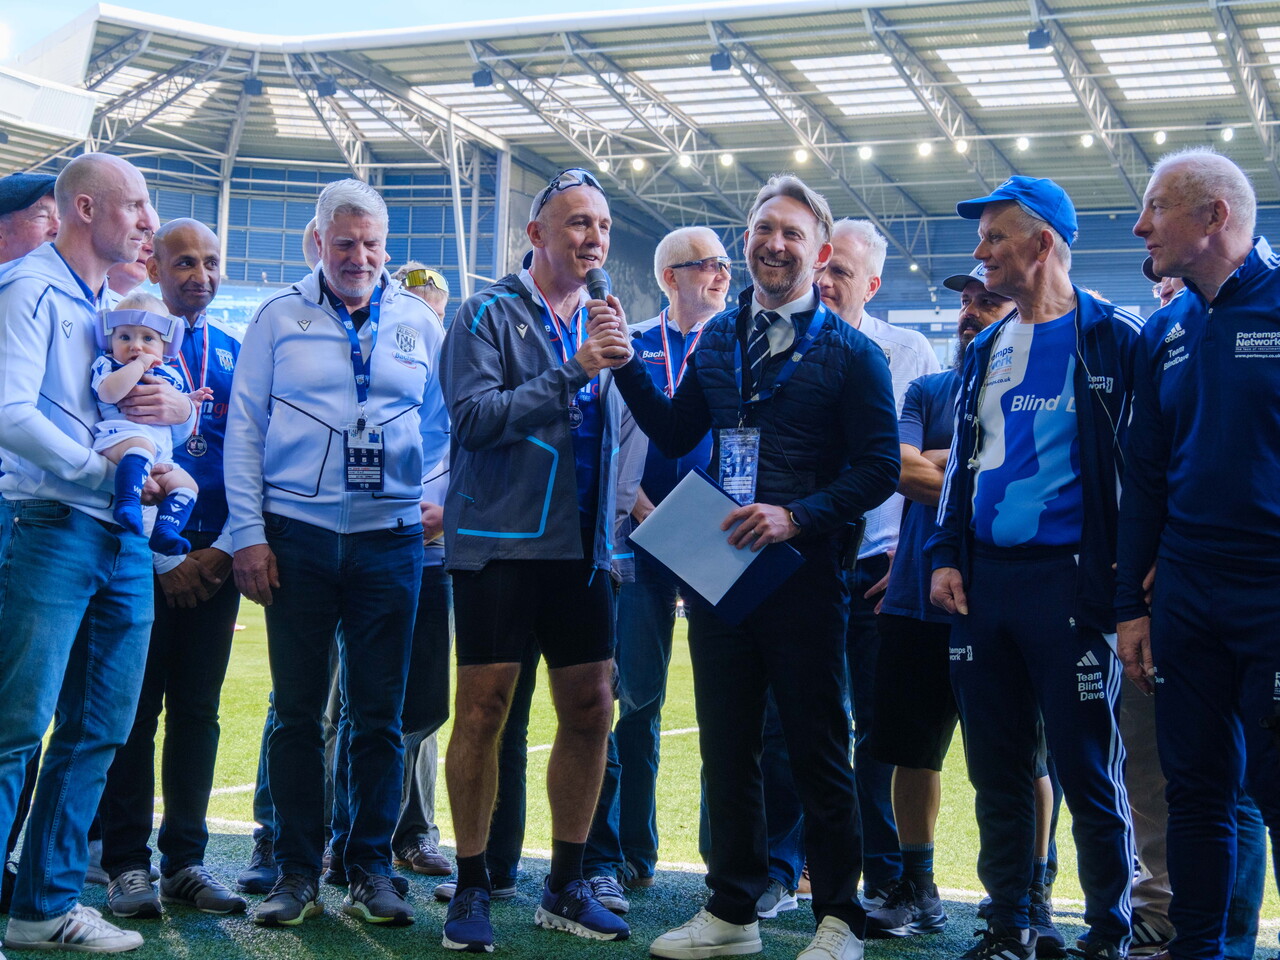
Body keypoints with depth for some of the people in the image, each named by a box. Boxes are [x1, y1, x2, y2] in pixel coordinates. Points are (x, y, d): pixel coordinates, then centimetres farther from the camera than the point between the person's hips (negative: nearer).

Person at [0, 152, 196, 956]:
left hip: (125, 541, 8)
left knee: (99, 731, 9)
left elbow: (183, 425, 22)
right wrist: (110, 469, -15)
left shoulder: (120, 308, 19)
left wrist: (178, 407, -1)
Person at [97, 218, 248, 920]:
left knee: (199, 711, 6)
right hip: (143, 558, -3)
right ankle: (128, 864, 8)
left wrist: (224, 549, -3)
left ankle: (185, 860, 14)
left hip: (215, 562, 3)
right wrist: (165, 558, -8)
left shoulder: (237, 354, 11)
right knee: (133, 710, 0)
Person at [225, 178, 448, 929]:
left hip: (390, 536, 1)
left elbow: (446, 423, 13)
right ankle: (298, 872, 11)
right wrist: (248, 533, -3)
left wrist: (436, 500, -2)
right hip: (297, 534, -1)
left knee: (380, 713, 3)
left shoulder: (419, 323, 9)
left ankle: (372, 868, 13)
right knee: (298, 710, 2)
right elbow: (245, 426, 3)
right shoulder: (280, 318, 6)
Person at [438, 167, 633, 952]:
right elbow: (473, 416, -16)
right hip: (500, 543, -5)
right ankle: (472, 887, 10)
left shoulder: (602, 322, 14)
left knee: (591, 712, 5)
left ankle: (567, 887, 18)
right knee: (484, 709, -2)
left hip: (582, 548, 5)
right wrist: (570, 372, -20)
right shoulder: (490, 314, -2)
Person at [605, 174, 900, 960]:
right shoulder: (719, 339, 10)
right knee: (727, 748, 13)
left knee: (819, 754, 5)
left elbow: (880, 468, -9)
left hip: (803, 574, -5)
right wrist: (627, 364, 2)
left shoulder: (851, 352, -5)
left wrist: (796, 517, -20)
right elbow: (675, 434, 12)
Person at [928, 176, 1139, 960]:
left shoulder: (1112, 338, -4)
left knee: (1088, 770, -1)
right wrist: (947, 556, 10)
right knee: (997, 769, 10)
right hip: (985, 578, 6)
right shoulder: (987, 350, 16)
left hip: (1068, 575, -6)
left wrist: (1122, 578, -11)